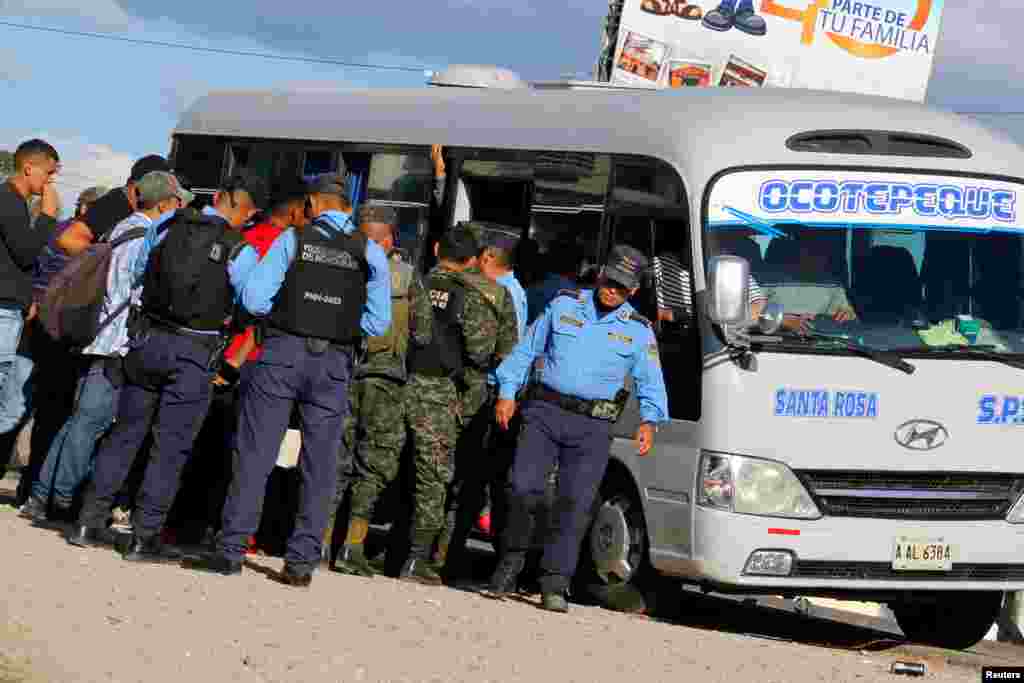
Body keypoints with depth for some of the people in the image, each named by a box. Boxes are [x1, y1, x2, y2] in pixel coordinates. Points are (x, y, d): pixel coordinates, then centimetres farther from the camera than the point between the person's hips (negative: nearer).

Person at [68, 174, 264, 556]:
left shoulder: (166, 228, 2)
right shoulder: (240, 252, -10)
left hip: (149, 339, 4)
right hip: (194, 352, -4)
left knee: (126, 431, 13)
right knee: (171, 446, 3)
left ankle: (89, 522, 12)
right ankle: (144, 537, 2)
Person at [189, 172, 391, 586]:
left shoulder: (293, 239, -2)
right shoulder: (369, 252, 2)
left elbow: (254, 299, -6)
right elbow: (378, 321, -2)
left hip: (283, 352, -2)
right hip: (334, 362, 2)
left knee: (255, 453, 3)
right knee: (319, 463, 8)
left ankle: (231, 550, 1)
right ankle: (302, 561, 8)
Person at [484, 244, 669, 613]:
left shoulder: (638, 331, 9)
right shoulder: (564, 305, 9)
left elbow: (651, 384, 9)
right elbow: (526, 350, 13)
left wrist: (649, 422, -7)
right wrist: (507, 392, 6)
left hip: (592, 427, 0)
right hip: (545, 412, 0)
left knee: (575, 504, -6)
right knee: (523, 487, -13)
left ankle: (554, 585, -2)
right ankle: (511, 561, 6)